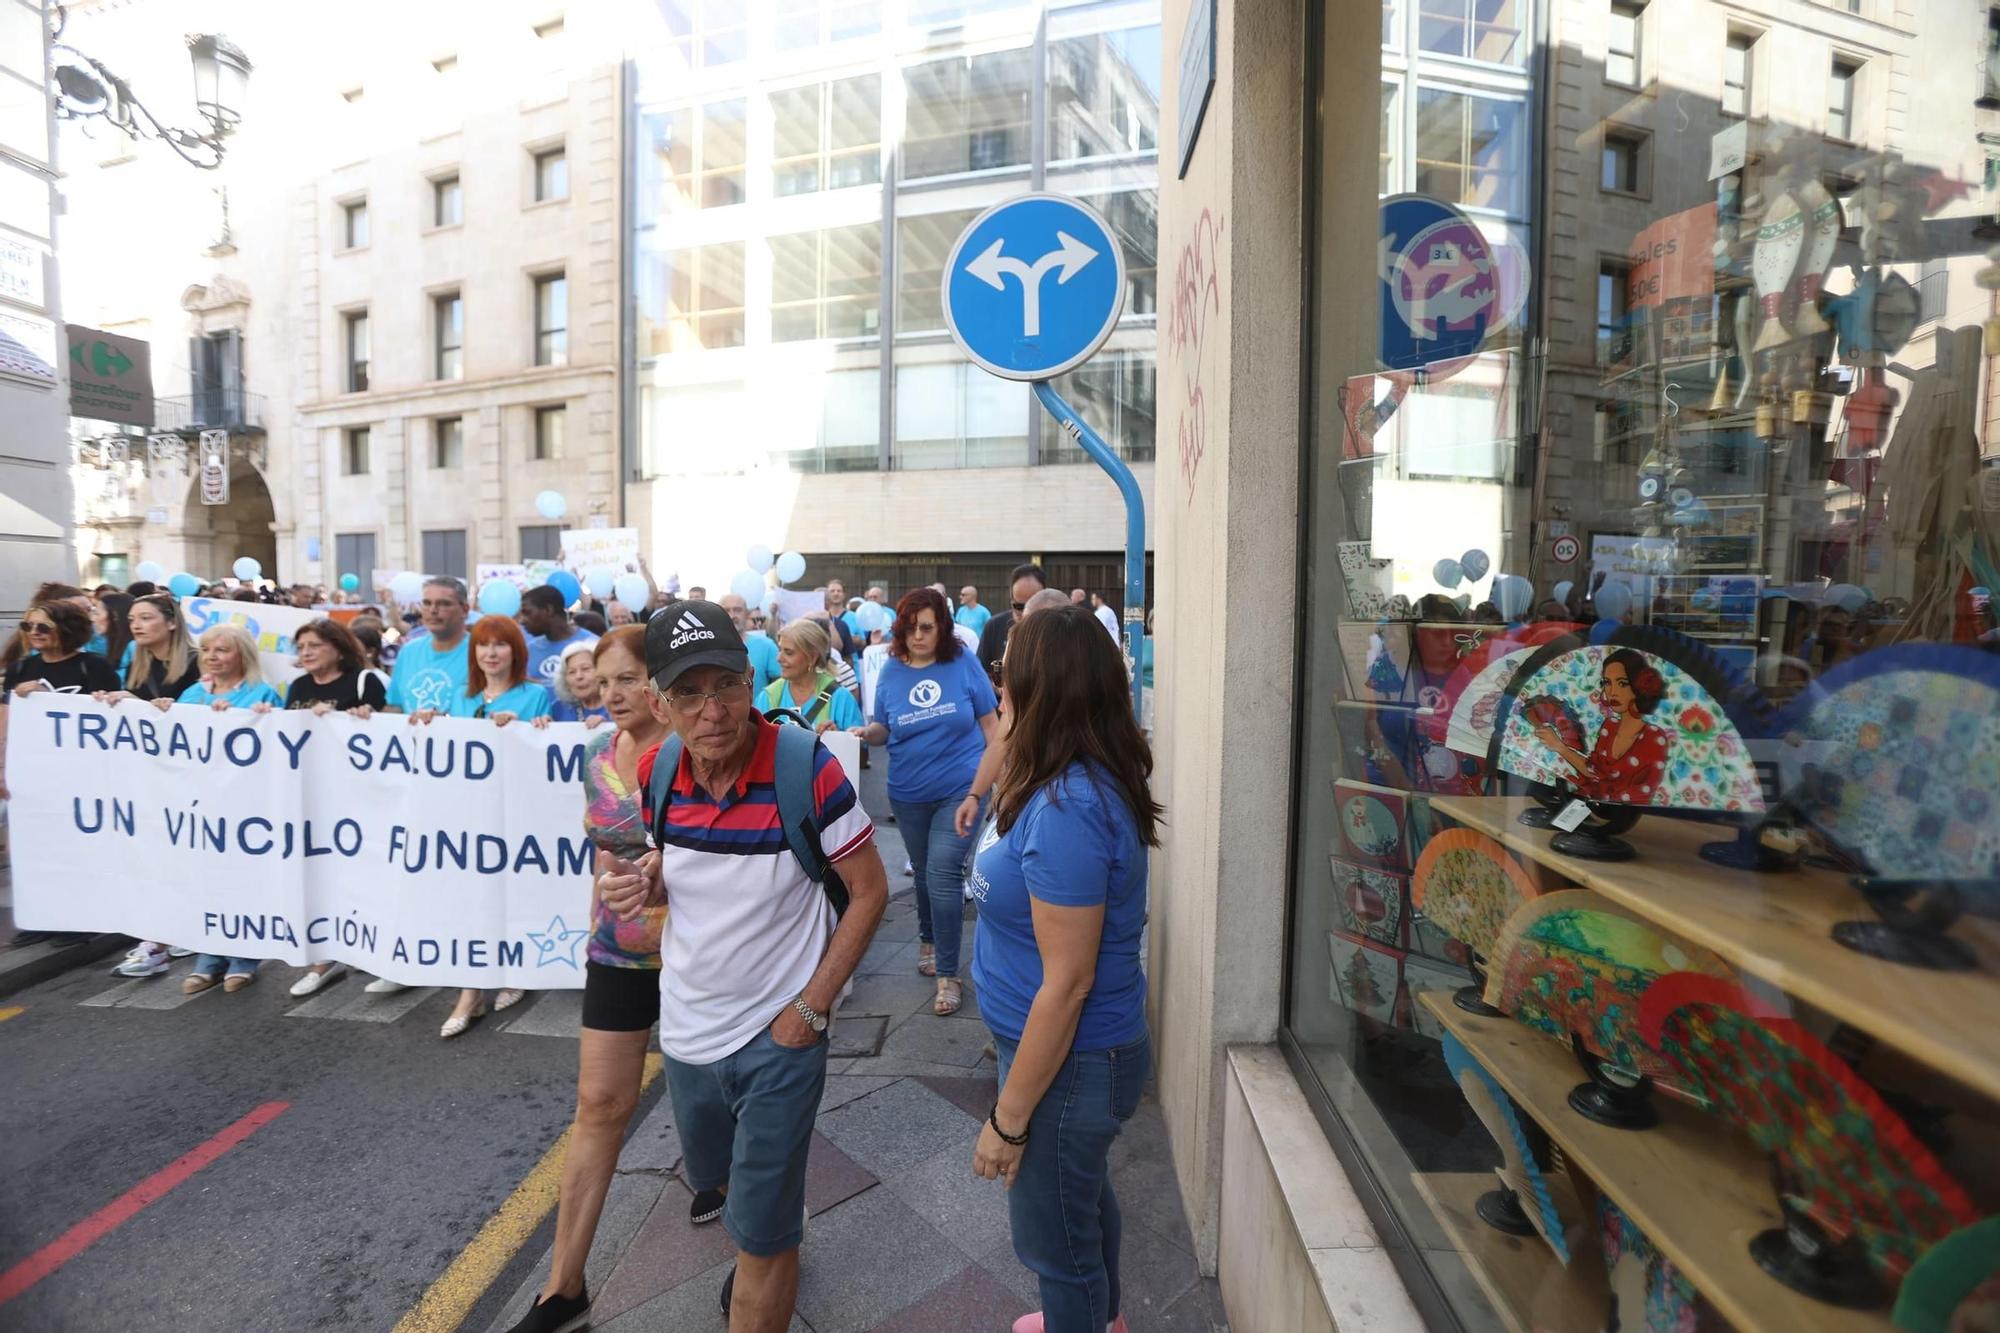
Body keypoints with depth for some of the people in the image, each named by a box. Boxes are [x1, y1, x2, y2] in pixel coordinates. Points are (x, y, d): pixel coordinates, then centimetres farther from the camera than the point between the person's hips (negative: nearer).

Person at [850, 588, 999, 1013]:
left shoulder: (963, 662, -8)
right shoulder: (892, 670, -2)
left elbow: (990, 722, -3)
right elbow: (883, 730, 6)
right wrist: (866, 731, -16)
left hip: (960, 789, -3)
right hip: (909, 794, 3)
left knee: (942, 874, -11)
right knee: (924, 872, 20)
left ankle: (948, 974, 5)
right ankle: (927, 938, 47)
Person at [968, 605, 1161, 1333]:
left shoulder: (1066, 809, -32)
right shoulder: (1083, 782, -4)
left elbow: (1066, 984, -27)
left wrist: (1008, 1118, -19)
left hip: (1067, 1058, -9)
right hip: (1076, 1050, 9)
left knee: (1053, 1236, 18)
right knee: (1081, 1193, 32)